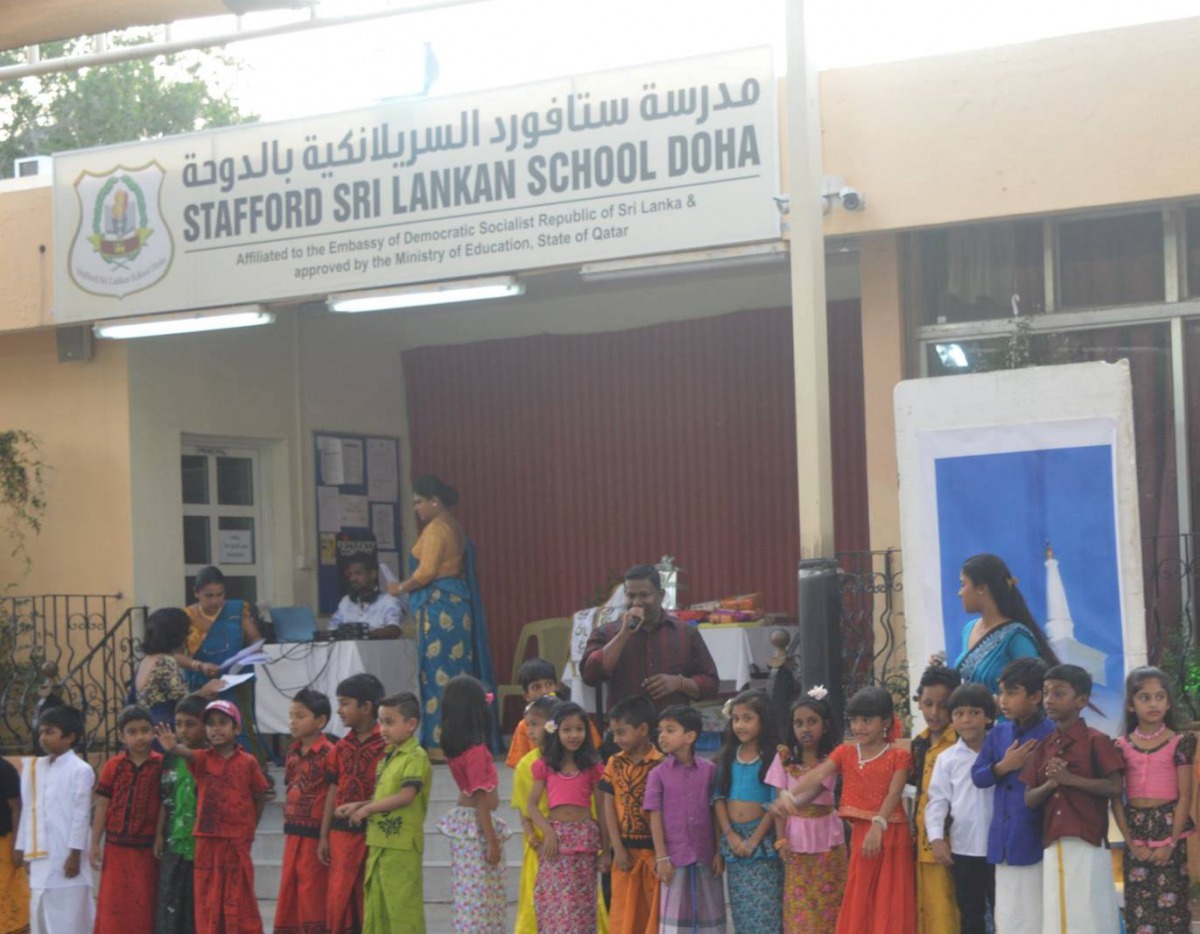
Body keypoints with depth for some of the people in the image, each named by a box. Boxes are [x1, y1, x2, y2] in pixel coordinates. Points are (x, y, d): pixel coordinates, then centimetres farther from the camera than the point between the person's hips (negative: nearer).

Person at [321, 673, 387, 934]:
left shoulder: (385, 745, -8)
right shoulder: (341, 747, 10)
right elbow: (333, 791, 13)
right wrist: (324, 836, 12)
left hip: (372, 831, -5)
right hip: (342, 832, 5)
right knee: (338, 897, 4)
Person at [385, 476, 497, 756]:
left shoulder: (436, 528, -11)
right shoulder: (453, 527, 17)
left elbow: (426, 572, -18)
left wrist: (400, 588, -3)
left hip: (439, 606, -10)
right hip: (457, 604, 10)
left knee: (439, 672, -8)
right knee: (458, 670, 9)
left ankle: (440, 744, -8)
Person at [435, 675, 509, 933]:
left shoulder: (456, 747, 4)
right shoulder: (477, 751, -20)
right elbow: (481, 799, -20)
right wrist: (492, 842, -17)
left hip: (463, 820, 9)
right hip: (477, 825, -9)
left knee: (469, 895, 15)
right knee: (479, 896, -4)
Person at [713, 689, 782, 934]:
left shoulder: (772, 757, -5)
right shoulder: (729, 756, 9)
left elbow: (775, 804, -9)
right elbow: (719, 797, 5)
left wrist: (754, 840, -13)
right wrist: (730, 835, -7)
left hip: (762, 838, -5)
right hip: (733, 837, 5)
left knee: (765, 911, -8)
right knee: (741, 911, 7)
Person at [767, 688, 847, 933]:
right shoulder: (785, 758, 1)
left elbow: (815, 790, -24)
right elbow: (780, 800, -1)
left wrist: (793, 802, -44)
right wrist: (780, 839, -9)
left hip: (825, 841, -2)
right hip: (795, 841, 2)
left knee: (827, 907, 1)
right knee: (798, 907, 2)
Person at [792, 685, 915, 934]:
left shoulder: (898, 756, -5)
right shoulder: (845, 753, 6)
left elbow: (894, 794, -18)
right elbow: (817, 775, -10)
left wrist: (878, 825, -35)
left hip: (890, 834, -4)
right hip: (860, 834, 4)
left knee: (889, 904, -1)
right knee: (859, 905, 8)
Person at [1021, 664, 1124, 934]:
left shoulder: (1095, 741, -3)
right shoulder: (1043, 747, 13)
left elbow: (1115, 787, -11)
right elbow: (1029, 799, 11)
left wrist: (1070, 779, -16)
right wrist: (1049, 784, -9)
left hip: (1087, 843, -5)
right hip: (1053, 845, 5)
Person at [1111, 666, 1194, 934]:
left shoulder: (1179, 743, -2)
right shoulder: (1121, 747, 3)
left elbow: (1185, 797, -4)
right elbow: (1116, 799, 2)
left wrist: (1171, 843, -10)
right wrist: (1131, 842, -6)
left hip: (1169, 828, -2)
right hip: (1136, 831, 2)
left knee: (1170, 901, -3)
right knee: (1139, 904, 3)